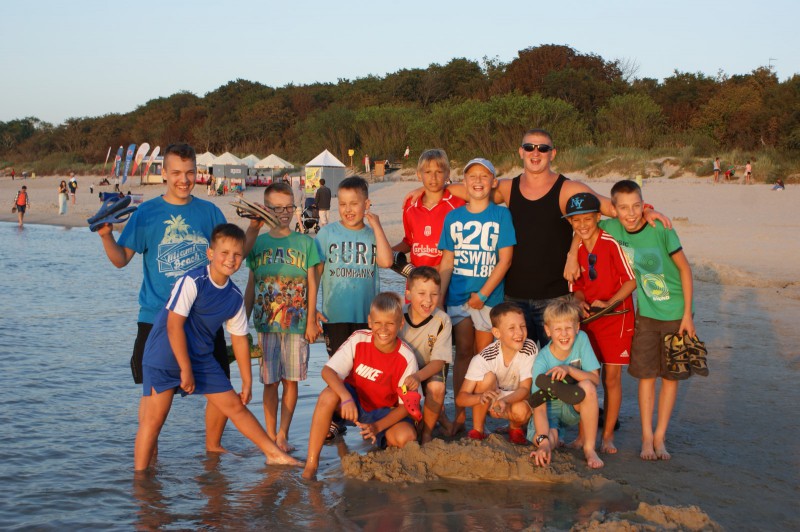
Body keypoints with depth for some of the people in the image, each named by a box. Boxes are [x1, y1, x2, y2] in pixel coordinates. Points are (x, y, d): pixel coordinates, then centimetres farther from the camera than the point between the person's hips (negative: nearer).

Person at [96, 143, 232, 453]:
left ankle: (213, 446, 26)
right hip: (157, 318, -2)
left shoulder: (209, 212, 6)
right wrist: (106, 235, -20)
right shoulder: (147, 213, 1)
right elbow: (121, 259, -2)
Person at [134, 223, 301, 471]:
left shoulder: (235, 297, 0)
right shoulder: (192, 282, -20)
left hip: (201, 358, 6)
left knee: (235, 405, 9)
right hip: (165, 356, -6)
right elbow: (174, 325, -21)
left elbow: (239, 339, 9)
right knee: (153, 418, -7)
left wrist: (247, 382, 10)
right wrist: (185, 369, -18)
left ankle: (274, 453, 20)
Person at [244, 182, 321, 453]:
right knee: (270, 381, 2)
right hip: (266, 323, 1)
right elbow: (251, 286, 11)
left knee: (291, 380, 3)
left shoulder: (305, 242, 3)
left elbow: (312, 284, 4)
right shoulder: (258, 244, 7)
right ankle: (270, 435, 11)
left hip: (296, 323, 0)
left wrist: (311, 321, 0)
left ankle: (283, 434, 13)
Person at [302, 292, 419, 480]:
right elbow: (328, 370, -23)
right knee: (328, 396, -34)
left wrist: (377, 426, -30)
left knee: (406, 437, -32)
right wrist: (346, 397, -41)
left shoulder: (407, 359, -20)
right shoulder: (359, 340, -18)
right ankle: (311, 463, -25)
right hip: (353, 402, 1)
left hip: (384, 412, 0)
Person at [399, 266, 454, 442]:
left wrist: (418, 376, -43)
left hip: (430, 369, -1)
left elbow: (438, 361, -24)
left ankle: (427, 432, -6)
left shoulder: (442, 320, -23)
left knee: (436, 388, -35)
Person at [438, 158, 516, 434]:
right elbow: (447, 261, 9)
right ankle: (460, 415, 7)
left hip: (489, 297, -2)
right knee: (463, 354, 3)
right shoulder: (453, 217, 7)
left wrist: (483, 294, -11)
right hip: (458, 297, 2)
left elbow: (505, 259, -6)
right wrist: (439, 296, 0)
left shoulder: (501, 215, -2)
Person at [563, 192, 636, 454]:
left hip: (616, 317, -4)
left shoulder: (611, 243, -15)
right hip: (587, 318, 4)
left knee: (611, 378, 2)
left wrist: (608, 303, -21)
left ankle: (608, 435, 13)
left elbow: (631, 281, -11)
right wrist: (581, 302, -10)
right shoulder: (575, 249, 2)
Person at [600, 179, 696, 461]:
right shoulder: (611, 229, -10)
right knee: (646, 374, 2)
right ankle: (647, 437, 12)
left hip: (676, 313, -2)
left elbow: (684, 268, -10)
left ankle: (660, 437, 15)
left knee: (670, 375, 5)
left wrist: (687, 314, -10)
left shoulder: (660, 229, -19)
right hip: (646, 313, 2)